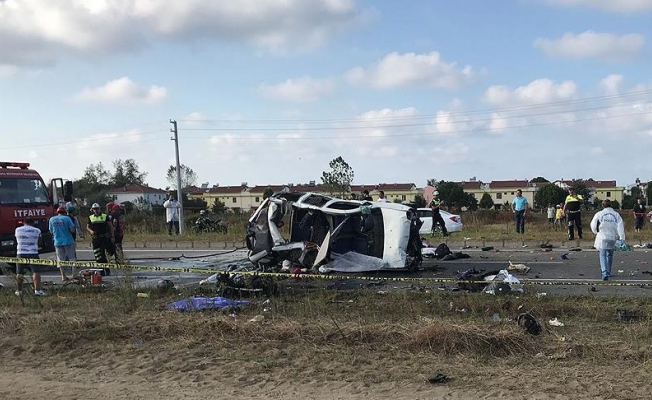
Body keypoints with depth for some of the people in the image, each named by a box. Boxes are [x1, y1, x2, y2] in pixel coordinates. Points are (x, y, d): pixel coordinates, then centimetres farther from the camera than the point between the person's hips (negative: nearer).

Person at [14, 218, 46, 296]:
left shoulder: (18, 230, 7)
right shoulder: (37, 230, 1)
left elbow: (17, 241, 18)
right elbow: (38, 242, 9)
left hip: (21, 253, 2)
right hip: (33, 253, -2)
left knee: (19, 273, 10)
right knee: (36, 272, -5)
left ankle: (19, 290, 14)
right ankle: (37, 289, -14)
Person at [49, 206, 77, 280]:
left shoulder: (52, 219, 5)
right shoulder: (66, 218, -6)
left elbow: (51, 231, 12)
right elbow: (73, 230, -11)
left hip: (58, 242, 3)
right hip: (68, 241, -3)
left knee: (61, 260, 8)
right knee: (72, 258, 7)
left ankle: (63, 276, 6)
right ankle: (74, 274, 0)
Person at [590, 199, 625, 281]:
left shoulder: (599, 214, -4)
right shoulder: (616, 215, 2)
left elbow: (593, 225, 4)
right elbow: (620, 227, -5)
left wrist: (597, 232, 25)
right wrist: (622, 238, -7)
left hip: (602, 238, -3)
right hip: (612, 238, 3)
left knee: (603, 255, -3)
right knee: (610, 255, 19)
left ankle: (605, 273, -20)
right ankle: (608, 272, 30)